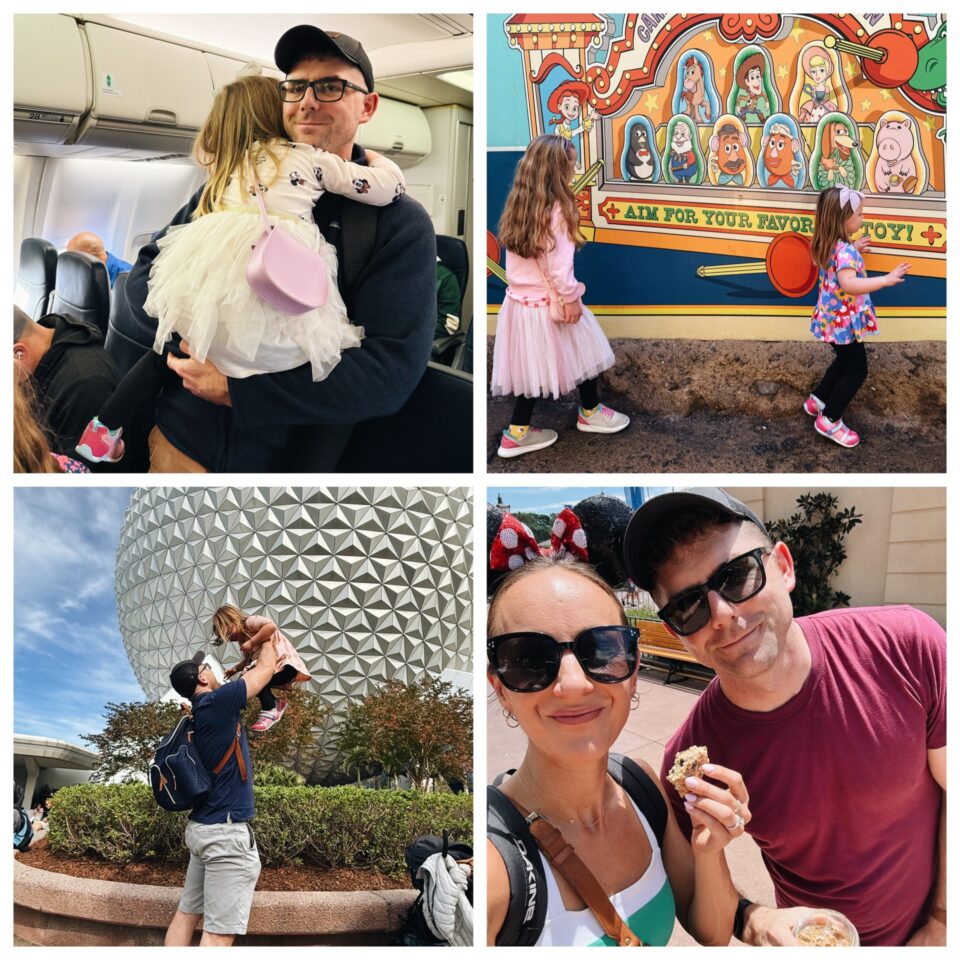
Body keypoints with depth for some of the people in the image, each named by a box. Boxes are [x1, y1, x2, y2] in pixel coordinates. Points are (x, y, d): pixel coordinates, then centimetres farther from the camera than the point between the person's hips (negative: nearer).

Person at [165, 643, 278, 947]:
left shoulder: (199, 713, 11)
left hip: (202, 827, 10)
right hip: (227, 831, -10)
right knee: (219, 931, -9)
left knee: (186, 914, 11)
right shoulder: (216, 703, -14)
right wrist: (269, 636, 13)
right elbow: (266, 669, -4)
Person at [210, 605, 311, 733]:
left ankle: (270, 710, -11)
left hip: (286, 664, -10)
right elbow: (248, 661, 26)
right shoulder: (242, 639, 16)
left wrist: (251, 643, -23)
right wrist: (234, 669, 11)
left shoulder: (250, 621, -10)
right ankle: (275, 704, 5)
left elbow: (271, 626, -29)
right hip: (271, 666, 10)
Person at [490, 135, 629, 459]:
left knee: (534, 367, 15)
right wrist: (570, 298, -10)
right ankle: (590, 412, 36)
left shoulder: (517, 206, 3)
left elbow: (517, 258, 7)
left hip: (519, 300, 7)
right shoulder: (556, 210, -20)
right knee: (583, 352, 16)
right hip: (549, 303, -7)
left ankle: (518, 432, 18)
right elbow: (559, 264, -20)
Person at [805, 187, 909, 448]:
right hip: (845, 321, -9)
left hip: (835, 318, 9)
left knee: (844, 362, 27)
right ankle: (829, 421, 11)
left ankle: (817, 400, 38)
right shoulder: (844, 250, -28)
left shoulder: (829, 245, 1)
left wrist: (854, 250, 18)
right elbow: (849, 284, -43)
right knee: (857, 371, 4)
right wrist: (886, 279, -42)